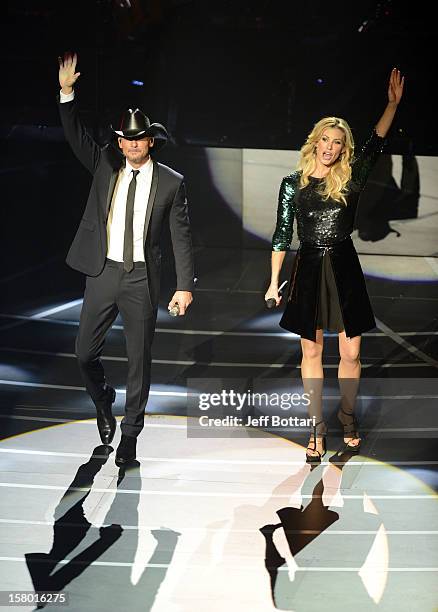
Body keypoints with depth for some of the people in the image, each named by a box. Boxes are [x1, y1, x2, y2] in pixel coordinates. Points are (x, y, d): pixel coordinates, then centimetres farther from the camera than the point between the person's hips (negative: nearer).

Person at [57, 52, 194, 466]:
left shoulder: (171, 182, -1)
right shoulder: (106, 165, 6)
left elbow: (181, 236, -2)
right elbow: (76, 137, -2)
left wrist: (185, 285, -8)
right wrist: (66, 92, -15)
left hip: (142, 278, -2)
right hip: (103, 273, 2)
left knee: (139, 360, 6)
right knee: (85, 353, 5)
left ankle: (130, 434, 21)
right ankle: (104, 403, 36)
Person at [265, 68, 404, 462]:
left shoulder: (351, 179, 2)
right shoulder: (293, 184, 1)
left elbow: (376, 145, -10)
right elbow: (282, 234, 3)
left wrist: (393, 103, -20)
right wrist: (274, 282, 1)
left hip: (344, 270, 0)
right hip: (309, 270, 0)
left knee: (351, 353, 1)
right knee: (311, 352, 6)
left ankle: (347, 415, 25)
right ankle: (317, 427, 17)